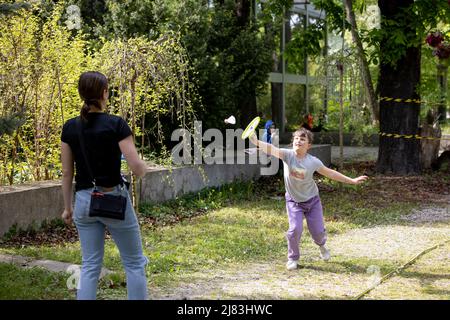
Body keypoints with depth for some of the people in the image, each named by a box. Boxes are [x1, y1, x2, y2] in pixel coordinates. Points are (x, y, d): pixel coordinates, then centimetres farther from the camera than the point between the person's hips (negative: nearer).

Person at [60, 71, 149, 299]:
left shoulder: (70, 127, 0)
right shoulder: (116, 124, -13)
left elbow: (67, 173, 4)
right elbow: (137, 168, -17)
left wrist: (67, 207, 13)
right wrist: (144, 167, 6)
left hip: (84, 201, 4)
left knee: (90, 265, 10)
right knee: (134, 263, 9)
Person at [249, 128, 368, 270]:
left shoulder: (313, 161, -16)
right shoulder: (288, 155, -20)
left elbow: (330, 173, -2)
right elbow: (272, 149, -39)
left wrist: (352, 181, 2)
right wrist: (257, 142, -59)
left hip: (312, 200, 1)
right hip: (293, 200, -1)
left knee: (318, 231, 5)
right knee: (295, 229, -17)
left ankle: (322, 245, 44)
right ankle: (293, 258, 10)